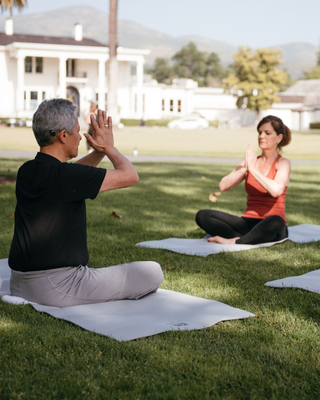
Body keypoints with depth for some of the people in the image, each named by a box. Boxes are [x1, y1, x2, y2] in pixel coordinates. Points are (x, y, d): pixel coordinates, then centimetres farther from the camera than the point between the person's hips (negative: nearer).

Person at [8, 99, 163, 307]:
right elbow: (130, 176, -9)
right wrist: (109, 147, 8)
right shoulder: (62, 174, -20)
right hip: (57, 288, -9)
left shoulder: (26, 171, 5)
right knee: (152, 271, -2)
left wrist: (100, 151, 14)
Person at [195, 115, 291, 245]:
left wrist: (253, 169, -15)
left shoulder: (283, 163, 0)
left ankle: (234, 241, -28)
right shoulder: (251, 161, 13)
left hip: (268, 228, -4)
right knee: (202, 216, -14)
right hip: (248, 222, 5)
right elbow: (223, 186, 0)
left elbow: (276, 190, -23)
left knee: (275, 221, -42)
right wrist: (244, 168, -12)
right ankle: (241, 239, -30)